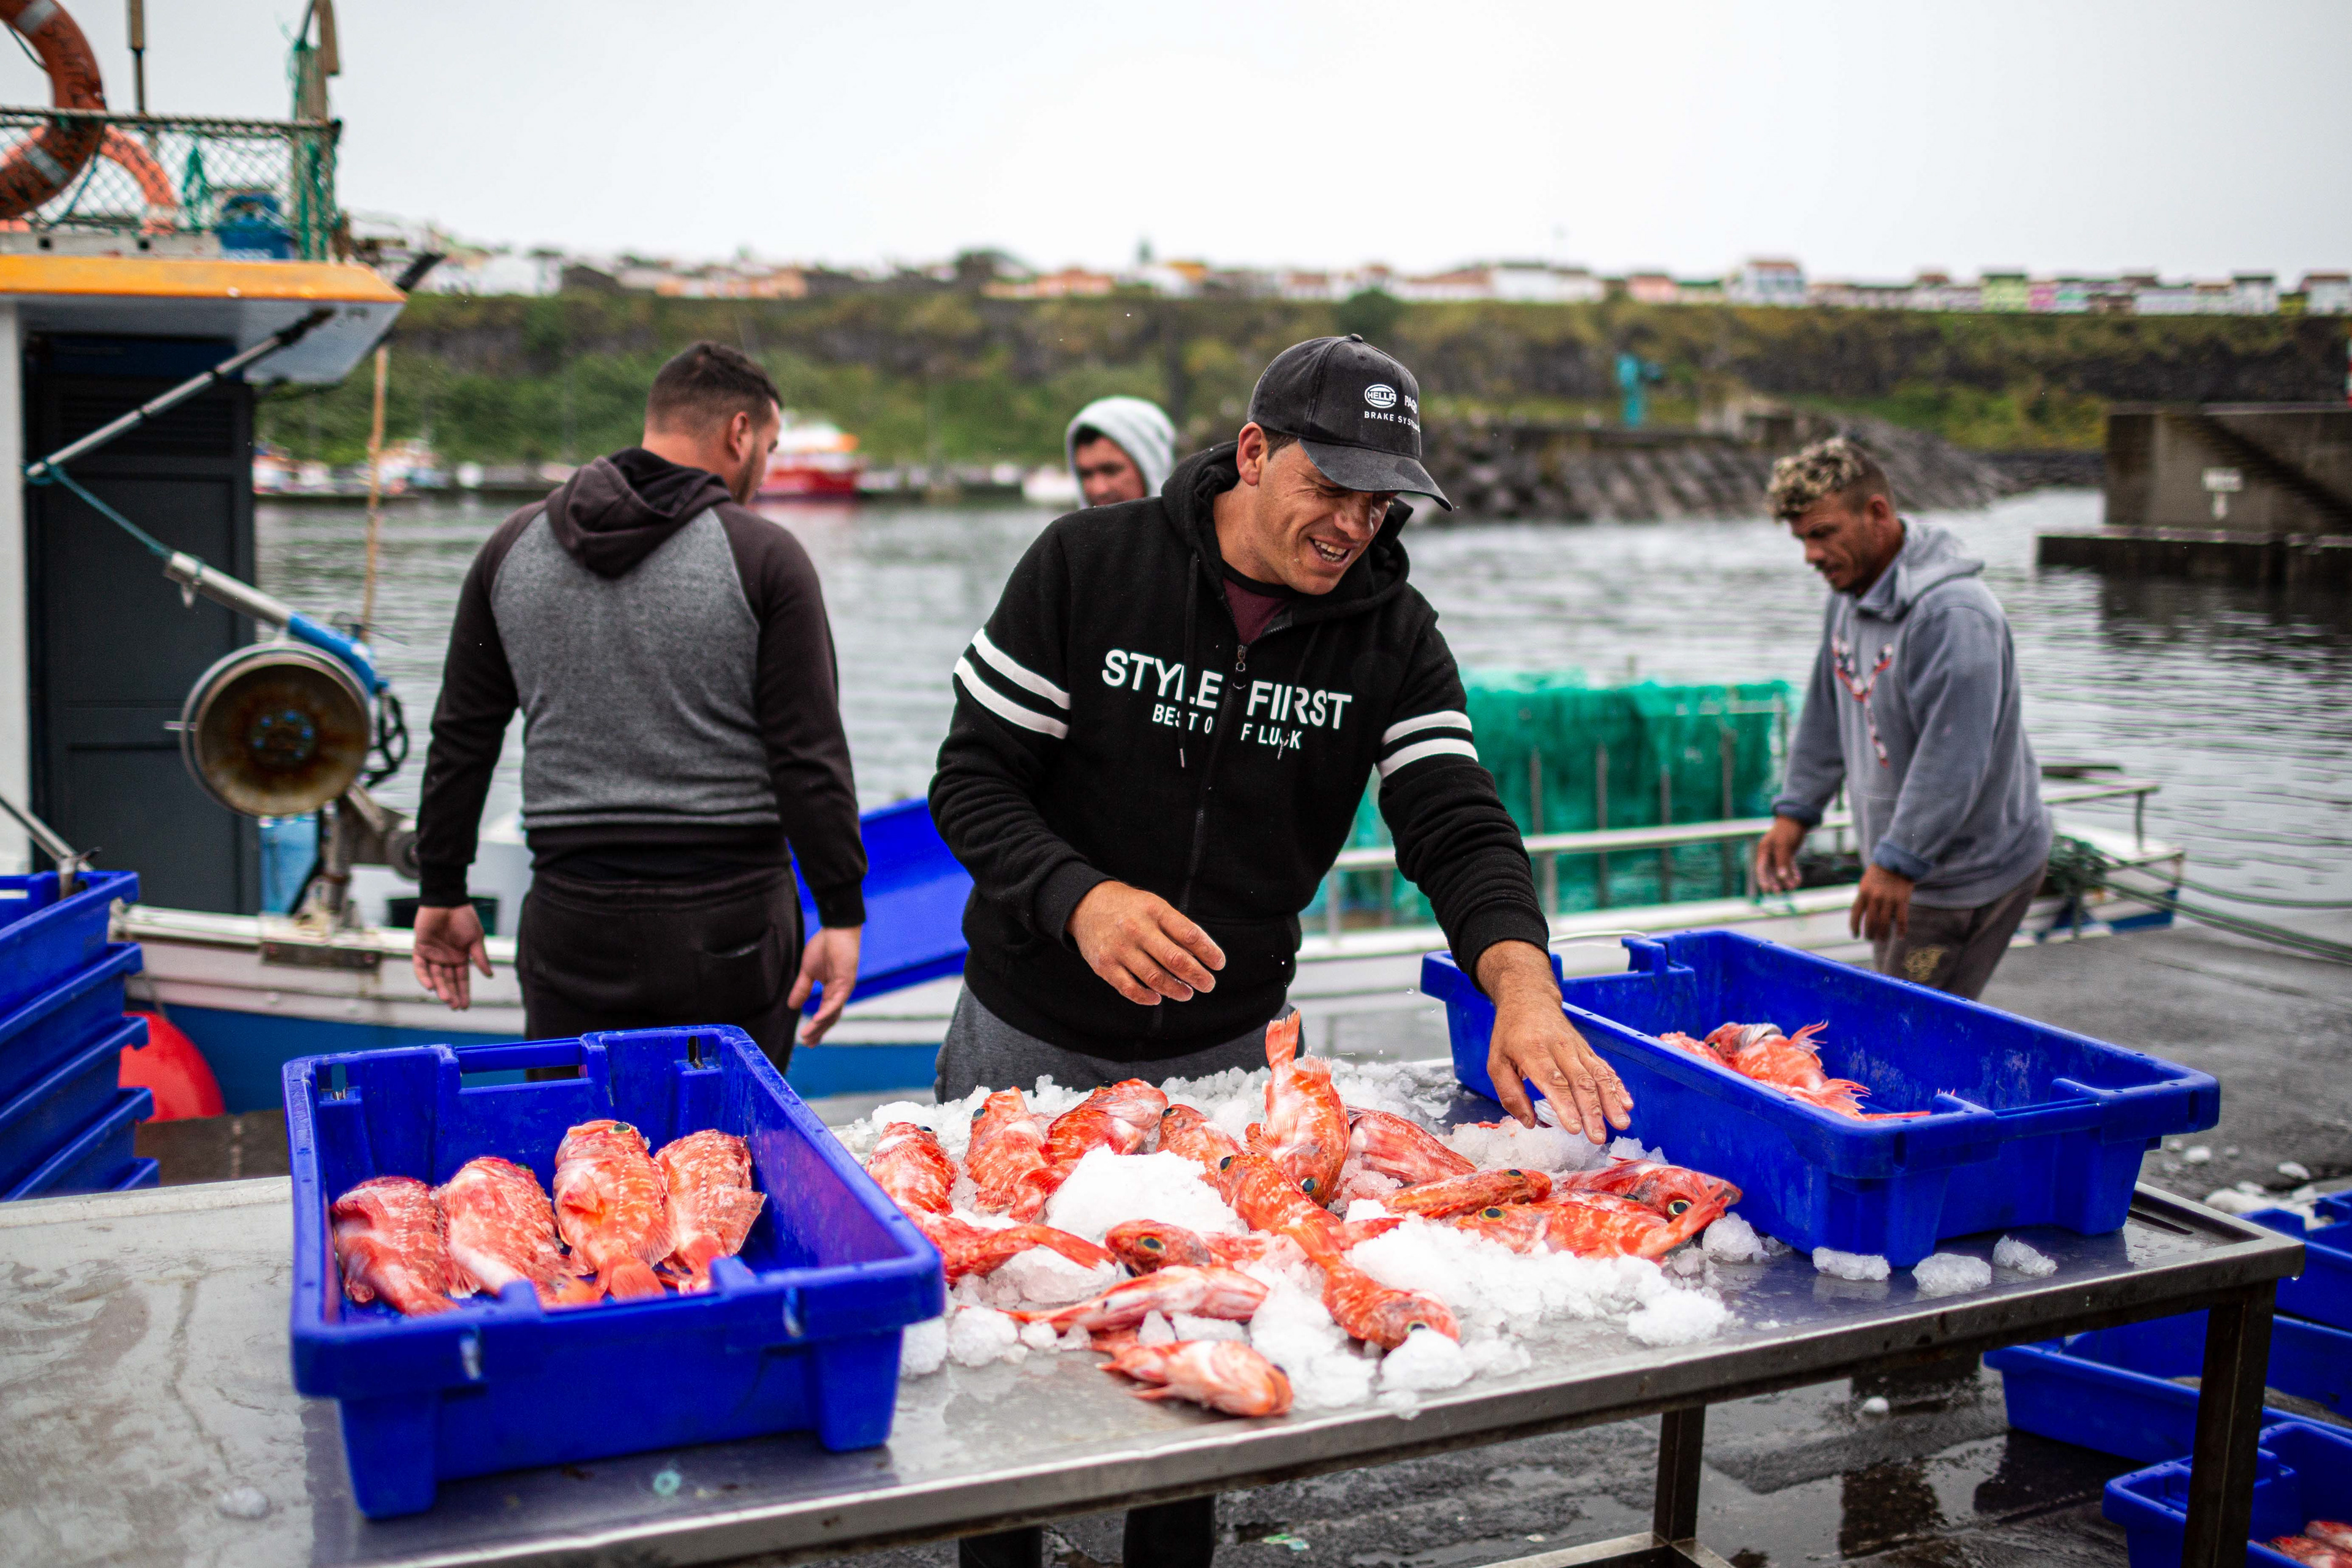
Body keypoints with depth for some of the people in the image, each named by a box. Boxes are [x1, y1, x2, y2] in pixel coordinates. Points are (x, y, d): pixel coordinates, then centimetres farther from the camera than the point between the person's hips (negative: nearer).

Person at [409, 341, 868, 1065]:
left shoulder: (513, 547, 9)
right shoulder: (764, 557, -5)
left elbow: (461, 742, 12)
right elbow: (809, 758, -8)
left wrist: (442, 892, 19)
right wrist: (842, 914, -3)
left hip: (569, 923, 3)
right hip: (729, 923, -3)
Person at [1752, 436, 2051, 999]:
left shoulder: (1952, 612, -25)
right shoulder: (1848, 596, 7)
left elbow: (1954, 759, -29)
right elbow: (1827, 716, 18)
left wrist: (1899, 863, -29)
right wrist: (1795, 811, 14)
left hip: (1972, 872, -9)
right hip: (1903, 865, 9)